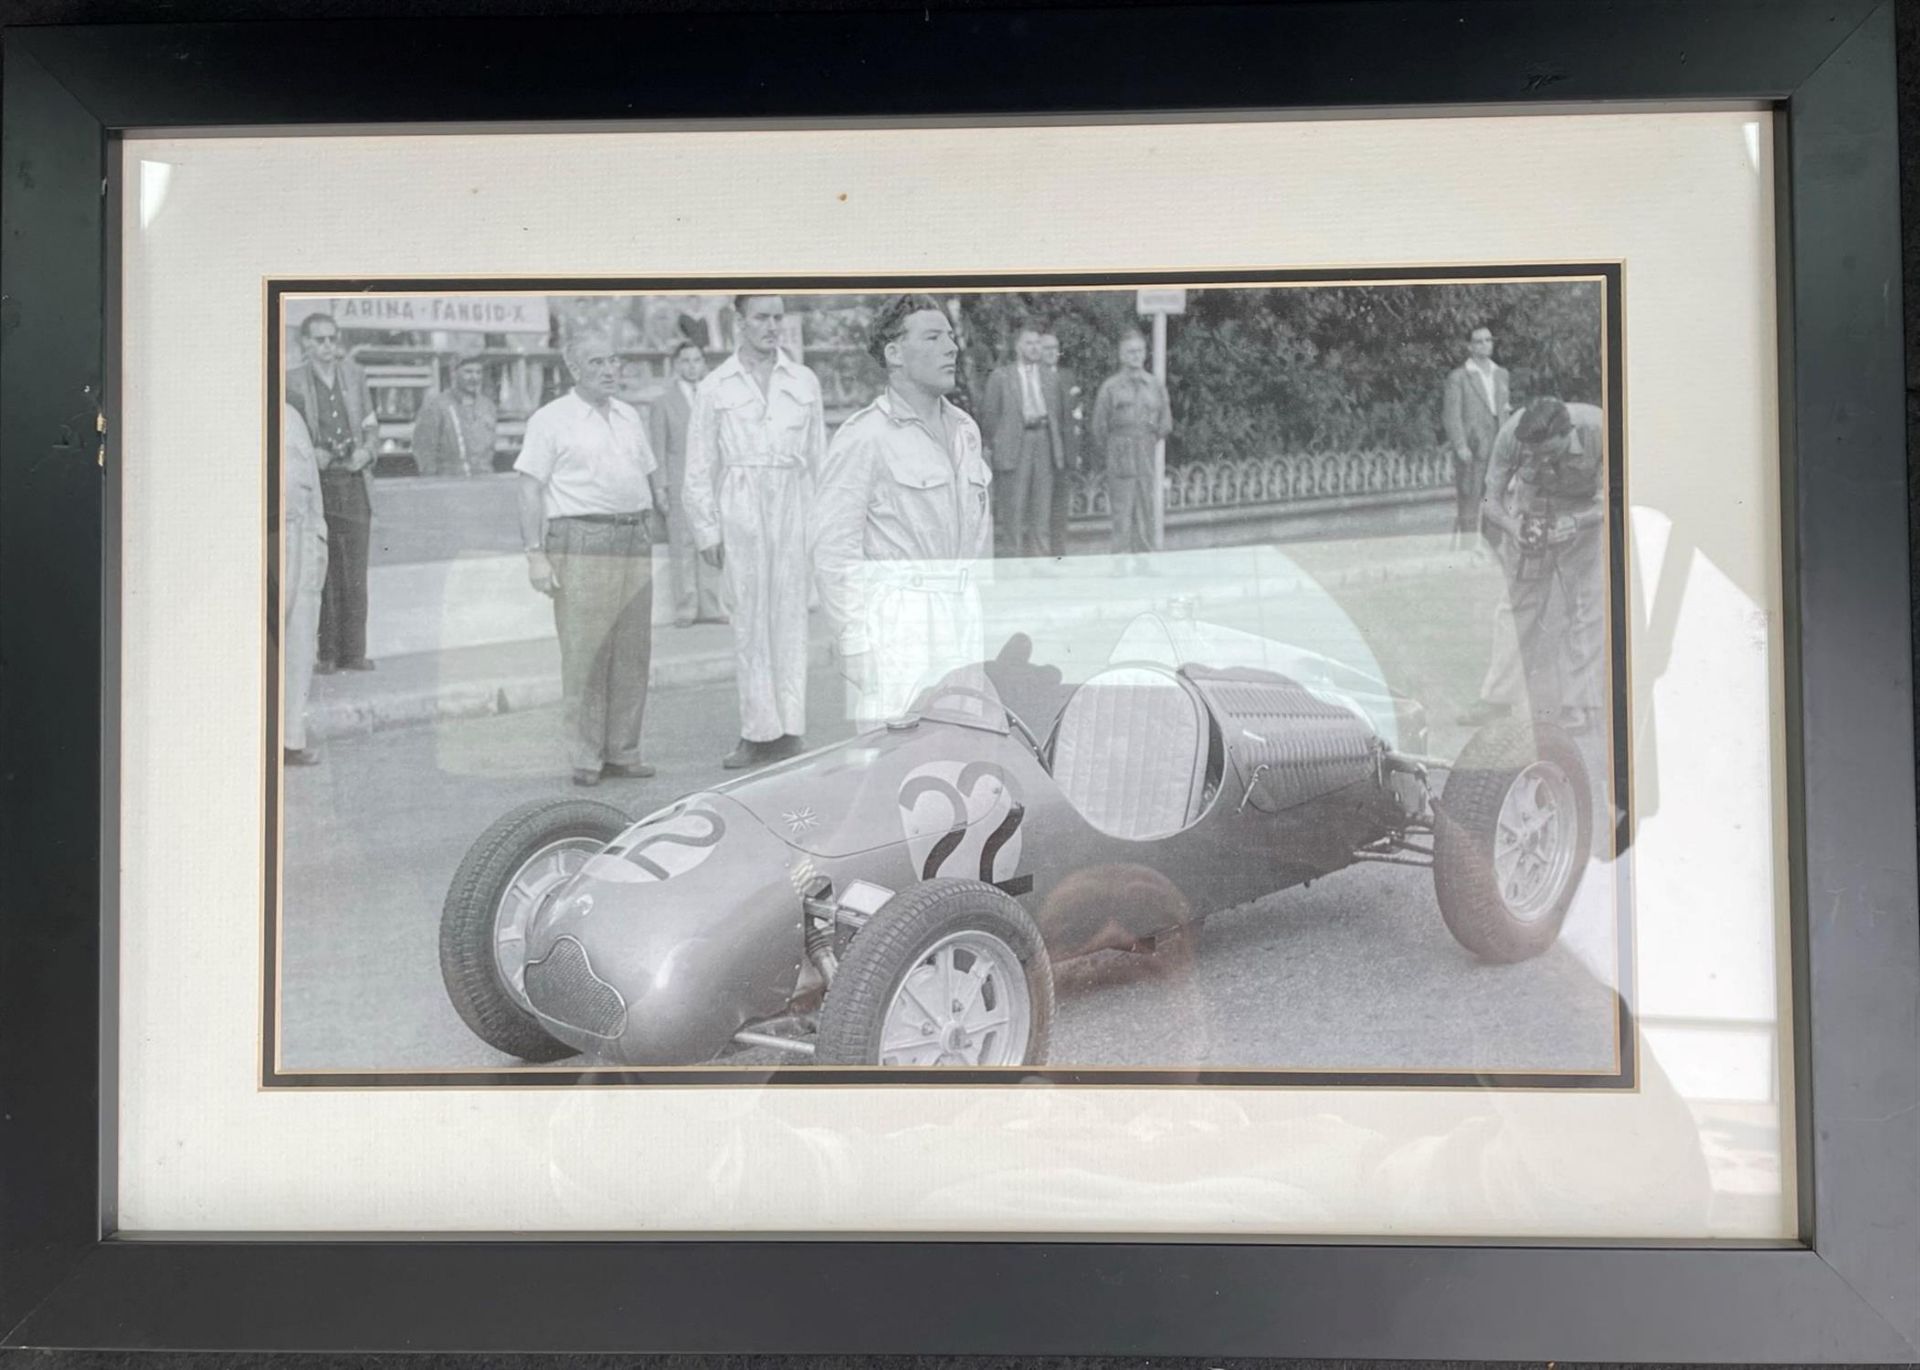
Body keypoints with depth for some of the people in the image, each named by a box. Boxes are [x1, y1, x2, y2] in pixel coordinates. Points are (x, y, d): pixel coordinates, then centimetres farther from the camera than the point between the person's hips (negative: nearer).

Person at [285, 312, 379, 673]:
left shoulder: (354, 375, 12)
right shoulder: (292, 383, 1)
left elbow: (371, 424, 19)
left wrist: (366, 450, 0)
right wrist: (309, 454, -14)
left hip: (354, 483, 3)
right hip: (315, 483, -3)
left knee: (354, 571, 2)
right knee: (321, 572, -3)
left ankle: (353, 652, 7)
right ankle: (324, 653, 2)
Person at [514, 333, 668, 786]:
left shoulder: (630, 416, 18)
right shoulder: (551, 419, 0)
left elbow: (650, 476, 26)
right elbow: (530, 489, -4)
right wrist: (535, 554, -11)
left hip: (634, 543, 6)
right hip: (581, 543, -6)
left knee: (632, 654, 6)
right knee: (584, 655, -6)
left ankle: (623, 752, 14)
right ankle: (585, 758, 1)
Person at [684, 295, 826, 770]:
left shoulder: (805, 382, 11)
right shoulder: (715, 387, 6)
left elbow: (819, 457, 13)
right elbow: (699, 467, 7)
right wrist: (706, 530, 1)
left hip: (792, 503, 1)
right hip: (739, 503, -1)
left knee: (790, 614, 1)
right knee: (749, 616, -1)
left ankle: (789, 730, 5)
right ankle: (760, 731, 3)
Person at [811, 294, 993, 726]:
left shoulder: (965, 430, 16)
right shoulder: (864, 436, -7)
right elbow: (833, 549, -10)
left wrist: (986, 619, 16)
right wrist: (856, 642, -13)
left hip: (965, 617, 7)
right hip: (896, 622, -6)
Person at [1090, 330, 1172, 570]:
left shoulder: (1156, 385, 9)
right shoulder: (1110, 386, -1)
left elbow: (1166, 422, 17)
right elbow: (1099, 424, 4)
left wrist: (1151, 441, 14)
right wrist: (1108, 452, 9)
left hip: (1146, 452, 3)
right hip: (1120, 451, -3)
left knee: (1146, 507, 4)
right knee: (1122, 507, -6)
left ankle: (1143, 555, 10)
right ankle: (1121, 555, -4)